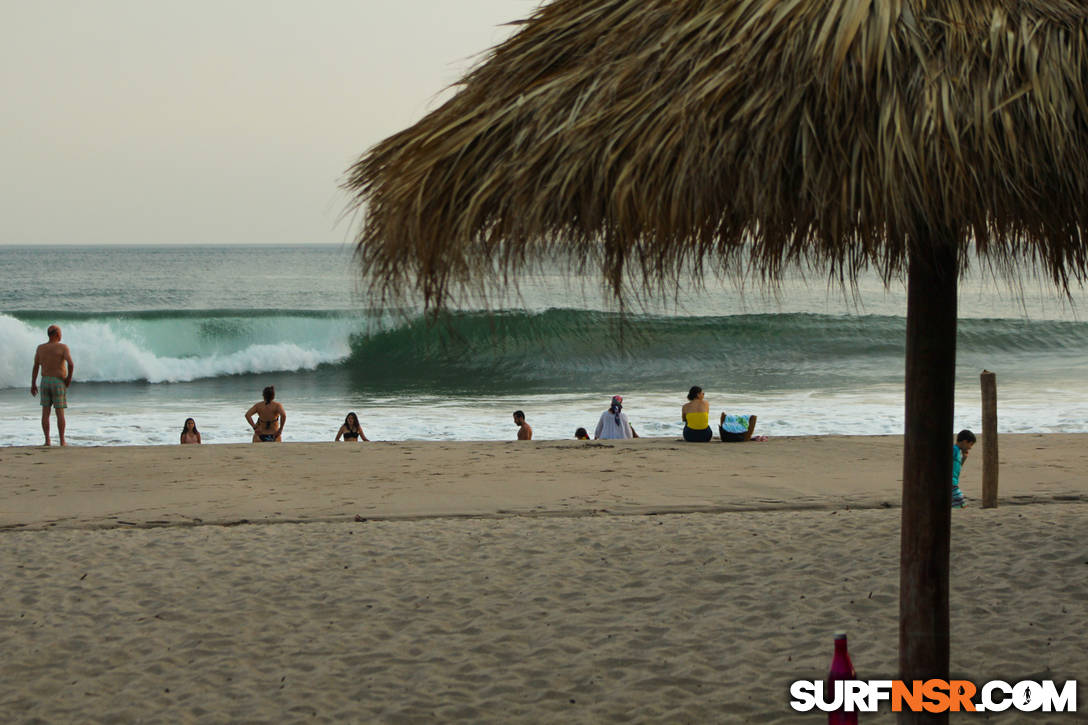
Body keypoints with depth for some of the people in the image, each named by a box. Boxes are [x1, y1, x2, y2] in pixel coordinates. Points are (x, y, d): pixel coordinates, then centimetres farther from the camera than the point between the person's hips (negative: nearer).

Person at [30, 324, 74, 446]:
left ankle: (47, 440, 3)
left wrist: (33, 384, 11)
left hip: (45, 381, 3)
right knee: (60, 413, 2)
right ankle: (62, 441, 3)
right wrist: (69, 378, -8)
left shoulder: (40, 348, 1)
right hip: (59, 383, -3)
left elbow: (35, 367, 4)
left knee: (45, 412, 6)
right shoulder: (63, 347, -12)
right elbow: (71, 364, -24)